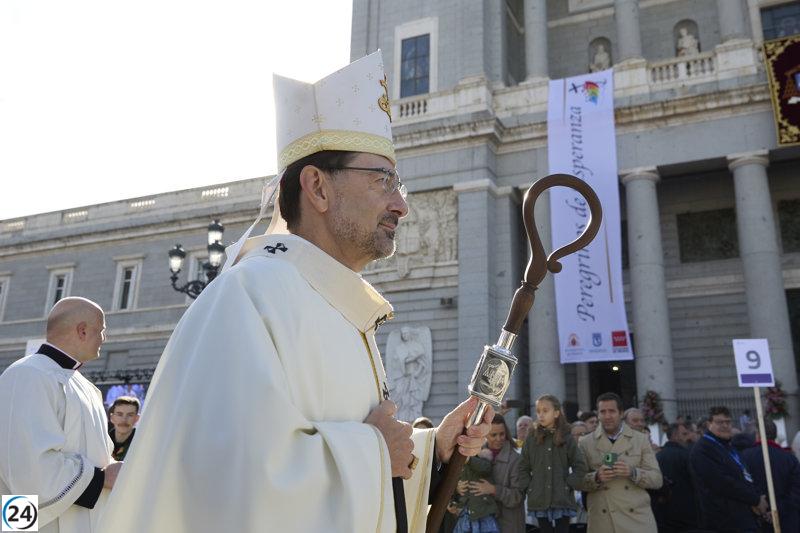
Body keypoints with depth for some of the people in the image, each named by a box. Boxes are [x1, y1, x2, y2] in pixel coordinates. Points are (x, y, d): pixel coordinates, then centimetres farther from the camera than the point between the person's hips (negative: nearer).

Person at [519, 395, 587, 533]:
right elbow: (523, 467, 7)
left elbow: (580, 466, 1)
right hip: (539, 500, 1)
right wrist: (528, 488, -2)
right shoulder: (532, 438, 4)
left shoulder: (566, 438, 1)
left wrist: (569, 486, -6)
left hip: (562, 499, -1)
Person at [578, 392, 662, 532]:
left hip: (637, 518, 1)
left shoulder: (641, 440, 8)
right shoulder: (585, 443, 6)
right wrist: (596, 478, -14)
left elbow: (657, 479, 4)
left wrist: (633, 473, -13)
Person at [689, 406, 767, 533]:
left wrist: (756, 497, -2)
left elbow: (745, 476, 19)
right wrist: (756, 500, -11)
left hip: (744, 517, 9)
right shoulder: (702, 450, -13)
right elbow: (723, 483, -20)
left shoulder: (728, 446, 19)